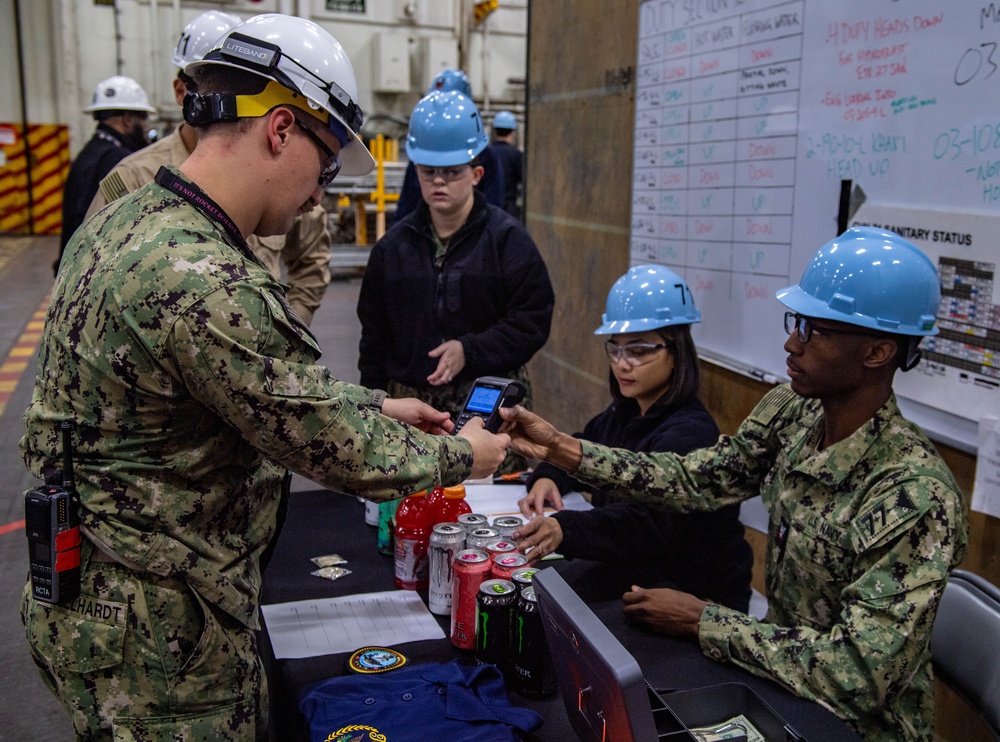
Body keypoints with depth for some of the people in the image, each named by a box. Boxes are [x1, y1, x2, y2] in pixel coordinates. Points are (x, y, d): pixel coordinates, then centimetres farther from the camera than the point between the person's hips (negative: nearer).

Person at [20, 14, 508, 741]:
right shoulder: (205, 283, -30)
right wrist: (461, 455, -5)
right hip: (154, 633, -9)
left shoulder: (124, 219, 3)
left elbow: (274, 380, 12)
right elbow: (343, 454, -22)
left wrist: (374, 406, 11)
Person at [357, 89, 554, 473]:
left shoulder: (507, 237, -1)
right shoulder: (393, 246, 9)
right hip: (411, 404, 3)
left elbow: (532, 322, -5)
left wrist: (470, 349, -16)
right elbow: (374, 338, 14)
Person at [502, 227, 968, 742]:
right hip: (783, 681, 5)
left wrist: (700, 620, -23)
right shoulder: (792, 410, -9)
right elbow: (698, 479, -2)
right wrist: (560, 448, -9)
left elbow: (860, 675, -29)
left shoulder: (916, 496, -29)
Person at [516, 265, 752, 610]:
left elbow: (651, 522, -37)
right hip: (632, 579, 7)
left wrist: (565, 529, -52)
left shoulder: (688, 435, -22)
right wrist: (547, 478, -4)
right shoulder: (624, 413, 4)